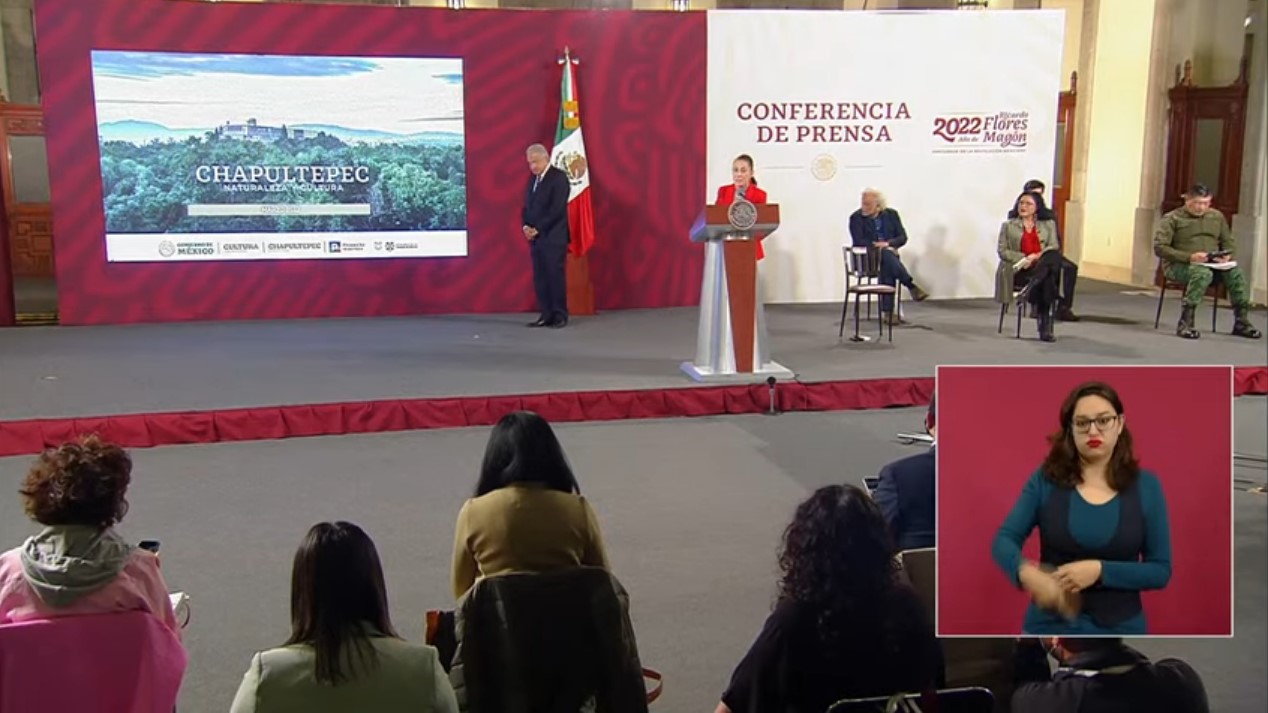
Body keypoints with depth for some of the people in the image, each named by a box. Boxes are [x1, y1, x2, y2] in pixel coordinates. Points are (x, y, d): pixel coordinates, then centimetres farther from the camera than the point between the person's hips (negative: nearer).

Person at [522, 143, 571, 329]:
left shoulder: (559, 177, -8)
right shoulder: (533, 178, 16)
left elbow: (557, 209, -15)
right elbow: (527, 205, 17)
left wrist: (537, 229, -15)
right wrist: (526, 226, -2)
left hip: (553, 237, -7)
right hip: (536, 236, 7)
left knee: (555, 275, -4)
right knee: (539, 277, 5)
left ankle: (560, 315, 2)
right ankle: (546, 315, 10)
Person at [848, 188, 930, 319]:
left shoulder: (891, 214, 7)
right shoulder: (856, 218, -1)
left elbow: (903, 237, 2)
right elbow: (858, 242, -9)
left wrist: (888, 244, -16)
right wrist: (877, 246, -20)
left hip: (888, 253, 2)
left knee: (887, 266, -34)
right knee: (886, 255, -35)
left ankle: (888, 311, -36)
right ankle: (912, 287, -36)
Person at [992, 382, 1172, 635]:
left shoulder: (1145, 486, -3)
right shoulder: (1046, 479, -3)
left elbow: (1160, 570, -3)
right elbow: (1004, 540, -9)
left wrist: (1100, 571, -20)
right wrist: (1027, 572, -31)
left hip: (1119, 629, 0)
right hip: (1051, 627, 0)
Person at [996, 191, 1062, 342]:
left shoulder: (1049, 225, 23)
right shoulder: (1008, 225, 18)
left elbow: (1054, 249, 8)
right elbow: (1002, 251, 6)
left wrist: (1036, 257, -15)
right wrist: (1024, 259, -14)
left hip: (1044, 267, 2)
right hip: (1019, 270, -2)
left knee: (1054, 257, -39)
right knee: (1045, 281, -38)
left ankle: (1030, 286, -52)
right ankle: (1045, 327, -43)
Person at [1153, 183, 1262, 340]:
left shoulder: (1217, 216, 16)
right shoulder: (1172, 219, -2)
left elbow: (1229, 242, 21)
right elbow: (1159, 248, -11)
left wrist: (1227, 256, -5)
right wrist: (1189, 257, -23)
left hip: (1212, 264, 5)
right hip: (1179, 265, -5)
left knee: (1236, 272, -24)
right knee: (1203, 273, -38)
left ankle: (1241, 322, -14)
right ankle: (1185, 323, -38)